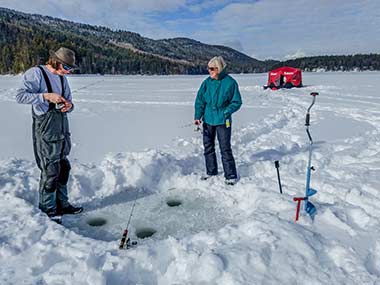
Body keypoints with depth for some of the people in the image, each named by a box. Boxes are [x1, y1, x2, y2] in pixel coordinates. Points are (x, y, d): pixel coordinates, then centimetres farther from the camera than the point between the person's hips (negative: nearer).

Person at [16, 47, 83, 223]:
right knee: (50, 170, -4)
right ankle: (47, 209, 12)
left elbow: (68, 101, 16)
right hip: (45, 128, -8)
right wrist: (46, 96, -27)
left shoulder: (62, 78, 13)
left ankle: (62, 204, 26)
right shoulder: (36, 73, -9)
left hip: (62, 127, 8)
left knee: (63, 167, 13)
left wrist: (68, 106, -7)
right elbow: (20, 96, -19)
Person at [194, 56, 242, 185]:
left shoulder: (230, 82, -9)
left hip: (223, 121, -5)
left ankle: (231, 176, 8)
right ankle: (211, 171, 31)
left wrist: (227, 111, -17)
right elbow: (199, 100, 5)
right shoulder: (207, 82, 1)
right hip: (208, 120, 5)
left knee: (225, 149, -4)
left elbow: (237, 102, -3)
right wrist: (197, 116, -5)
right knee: (208, 147, 14)